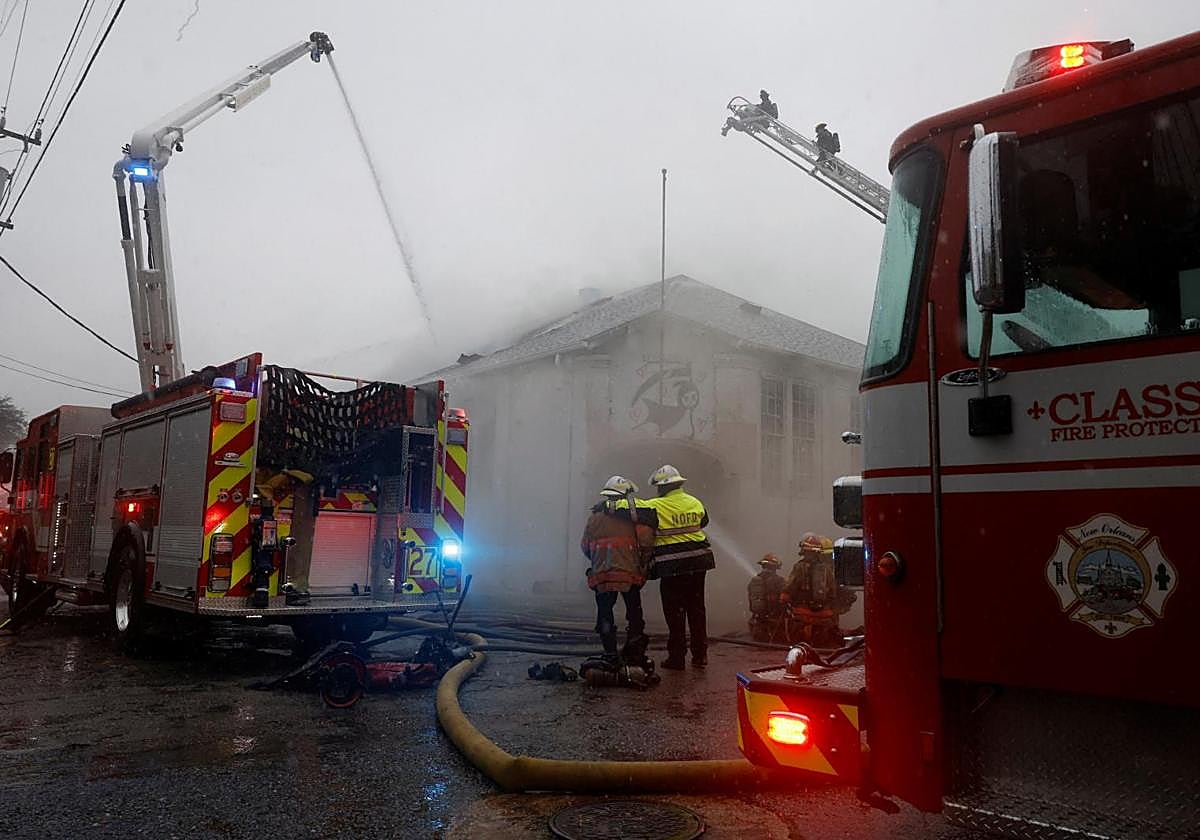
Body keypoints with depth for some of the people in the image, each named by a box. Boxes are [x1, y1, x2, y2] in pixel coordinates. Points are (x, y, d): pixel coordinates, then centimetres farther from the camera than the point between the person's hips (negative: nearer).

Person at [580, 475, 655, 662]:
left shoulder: (594, 517, 9)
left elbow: (585, 546, 10)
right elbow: (646, 539, -10)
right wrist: (644, 563, 4)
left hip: (601, 575, 2)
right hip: (629, 573, -1)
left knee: (605, 615, 10)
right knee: (634, 614, 13)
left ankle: (610, 654, 7)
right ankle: (635, 654, 16)